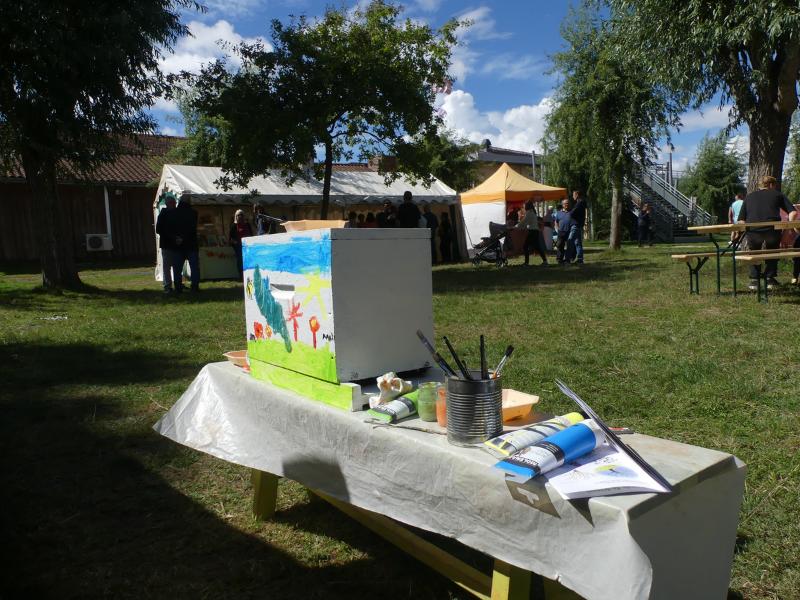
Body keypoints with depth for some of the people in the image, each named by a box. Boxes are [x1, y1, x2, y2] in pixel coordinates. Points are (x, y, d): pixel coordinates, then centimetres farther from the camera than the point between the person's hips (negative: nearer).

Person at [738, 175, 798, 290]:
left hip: (752, 231, 1)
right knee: (772, 251, 30)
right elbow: (793, 212, 11)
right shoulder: (777, 194, 22)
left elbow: (741, 220, 16)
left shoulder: (749, 196, 25)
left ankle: (754, 280, 20)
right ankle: (770, 278, 24)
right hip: (773, 230, -1)